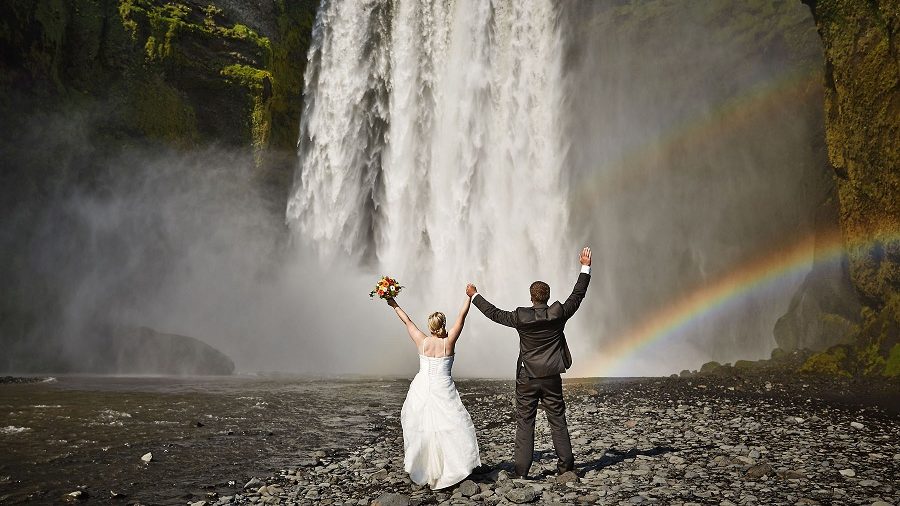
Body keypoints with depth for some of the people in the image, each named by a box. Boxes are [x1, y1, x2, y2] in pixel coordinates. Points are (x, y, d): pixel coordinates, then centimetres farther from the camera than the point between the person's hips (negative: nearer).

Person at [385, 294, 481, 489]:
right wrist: (469, 297, 8)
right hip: (443, 390, -3)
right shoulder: (449, 342, -6)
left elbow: (407, 321, 12)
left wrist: (395, 305, 23)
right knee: (448, 427, 0)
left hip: (421, 390, 3)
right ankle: (448, 470, -3)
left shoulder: (422, 341, 0)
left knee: (419, 428, 11)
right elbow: (461, 317, 0)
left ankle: (421, 469, 22)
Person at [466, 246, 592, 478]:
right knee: (558, 421, 10)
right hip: (552, 378, 1)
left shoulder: (521, 317, -10)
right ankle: (565, 464, 16)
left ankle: (521, 471, 6)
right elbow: (578, 295, 4)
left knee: (524, 423, 4)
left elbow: (494, 313, 1)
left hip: (527, 380, -1)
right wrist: (585, 267, 12)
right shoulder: (558, 314, -7)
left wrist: (474, 296, 14)